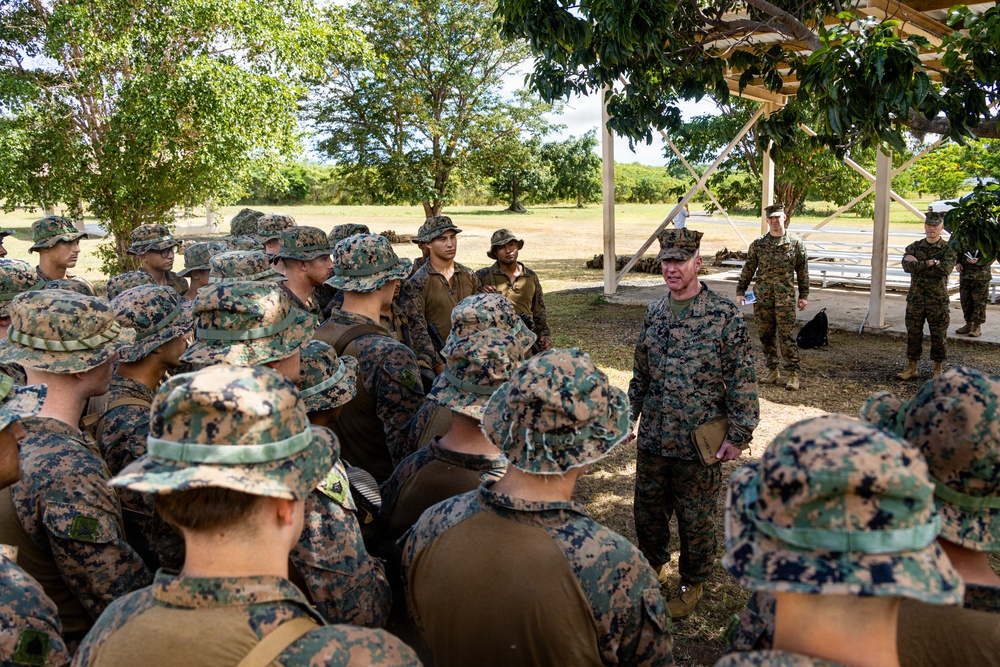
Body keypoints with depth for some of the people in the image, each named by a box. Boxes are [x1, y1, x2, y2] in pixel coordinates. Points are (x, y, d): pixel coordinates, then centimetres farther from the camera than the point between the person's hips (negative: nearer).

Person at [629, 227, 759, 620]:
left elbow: (743, 379, -10)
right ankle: (654, 566, 43)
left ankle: (692, 584, 33)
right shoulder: (654, 314, 6)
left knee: (696, 520, 11)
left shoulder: (724, 316, -11)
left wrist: (739, 434, -12)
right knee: (647, 510, 18)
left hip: (699, 444, -5)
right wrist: (628, 416, 15)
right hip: (652, 440, 5)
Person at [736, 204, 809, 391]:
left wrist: (804, 295, 3)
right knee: (766, 335, 7)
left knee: (786, 336, -6)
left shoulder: (796, 243, 2)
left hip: (785, 297, -3)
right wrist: (740, 291, 6)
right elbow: (748, 270, 11)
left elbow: (802, 271, 6)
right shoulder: (758, 244, 6)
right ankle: (773, 371, 19)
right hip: (762, 297, 3)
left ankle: (793, 374, 0)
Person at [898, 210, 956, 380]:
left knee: (939, 336, 6)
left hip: (938, 300, -2)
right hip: (915, 298, 2)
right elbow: (907, 266, -14)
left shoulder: (948, 249, -2)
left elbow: (946, 269, -21)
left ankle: (938, 369, 18)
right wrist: (931, 263, -20)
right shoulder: (914, 247, 5)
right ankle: (911, 368, 16)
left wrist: (918, 264, -17)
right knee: (913, 334, 6)